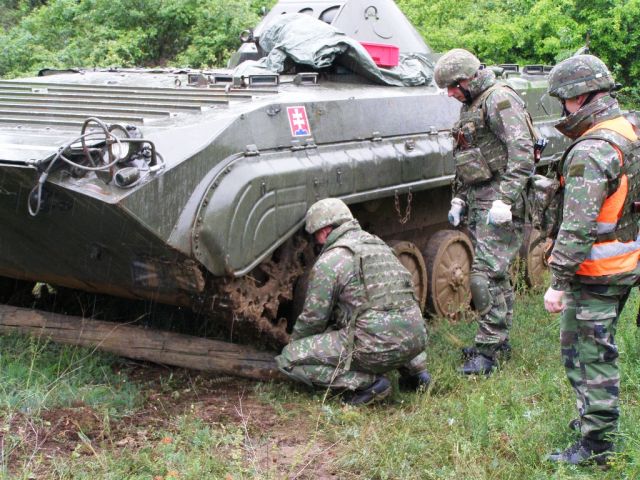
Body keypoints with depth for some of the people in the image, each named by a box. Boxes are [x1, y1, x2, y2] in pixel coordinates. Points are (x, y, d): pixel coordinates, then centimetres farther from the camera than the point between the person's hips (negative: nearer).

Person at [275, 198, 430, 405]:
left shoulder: (329, 261, -4)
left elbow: (314, 317, 1)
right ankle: (415, 368, 21)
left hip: (378, 347, -8)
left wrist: (295, 341, 22)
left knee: (289, 360, 0)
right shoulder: (379, 244, 20)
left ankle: (368, 382, -6)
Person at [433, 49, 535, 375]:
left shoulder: (500, 100, -11)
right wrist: (459, 198, 19)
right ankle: (500, 339, 23)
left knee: (486, 274, -13)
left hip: (500, 203, -10)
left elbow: (522, 153, -20)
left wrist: (505, 199, -26)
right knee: (495, 274, 14)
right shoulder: (470, 106, 19)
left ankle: (488, 350, -8)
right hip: (478, 202, 10)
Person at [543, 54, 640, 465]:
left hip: (595, 274, -10)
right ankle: (595, 416, 36)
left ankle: (597, 445, 7)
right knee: (598, 348, 22)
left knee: (589, 354, -1)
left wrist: (558, 281, -23)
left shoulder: (591, 152, -23)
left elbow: (578, 226, -27)